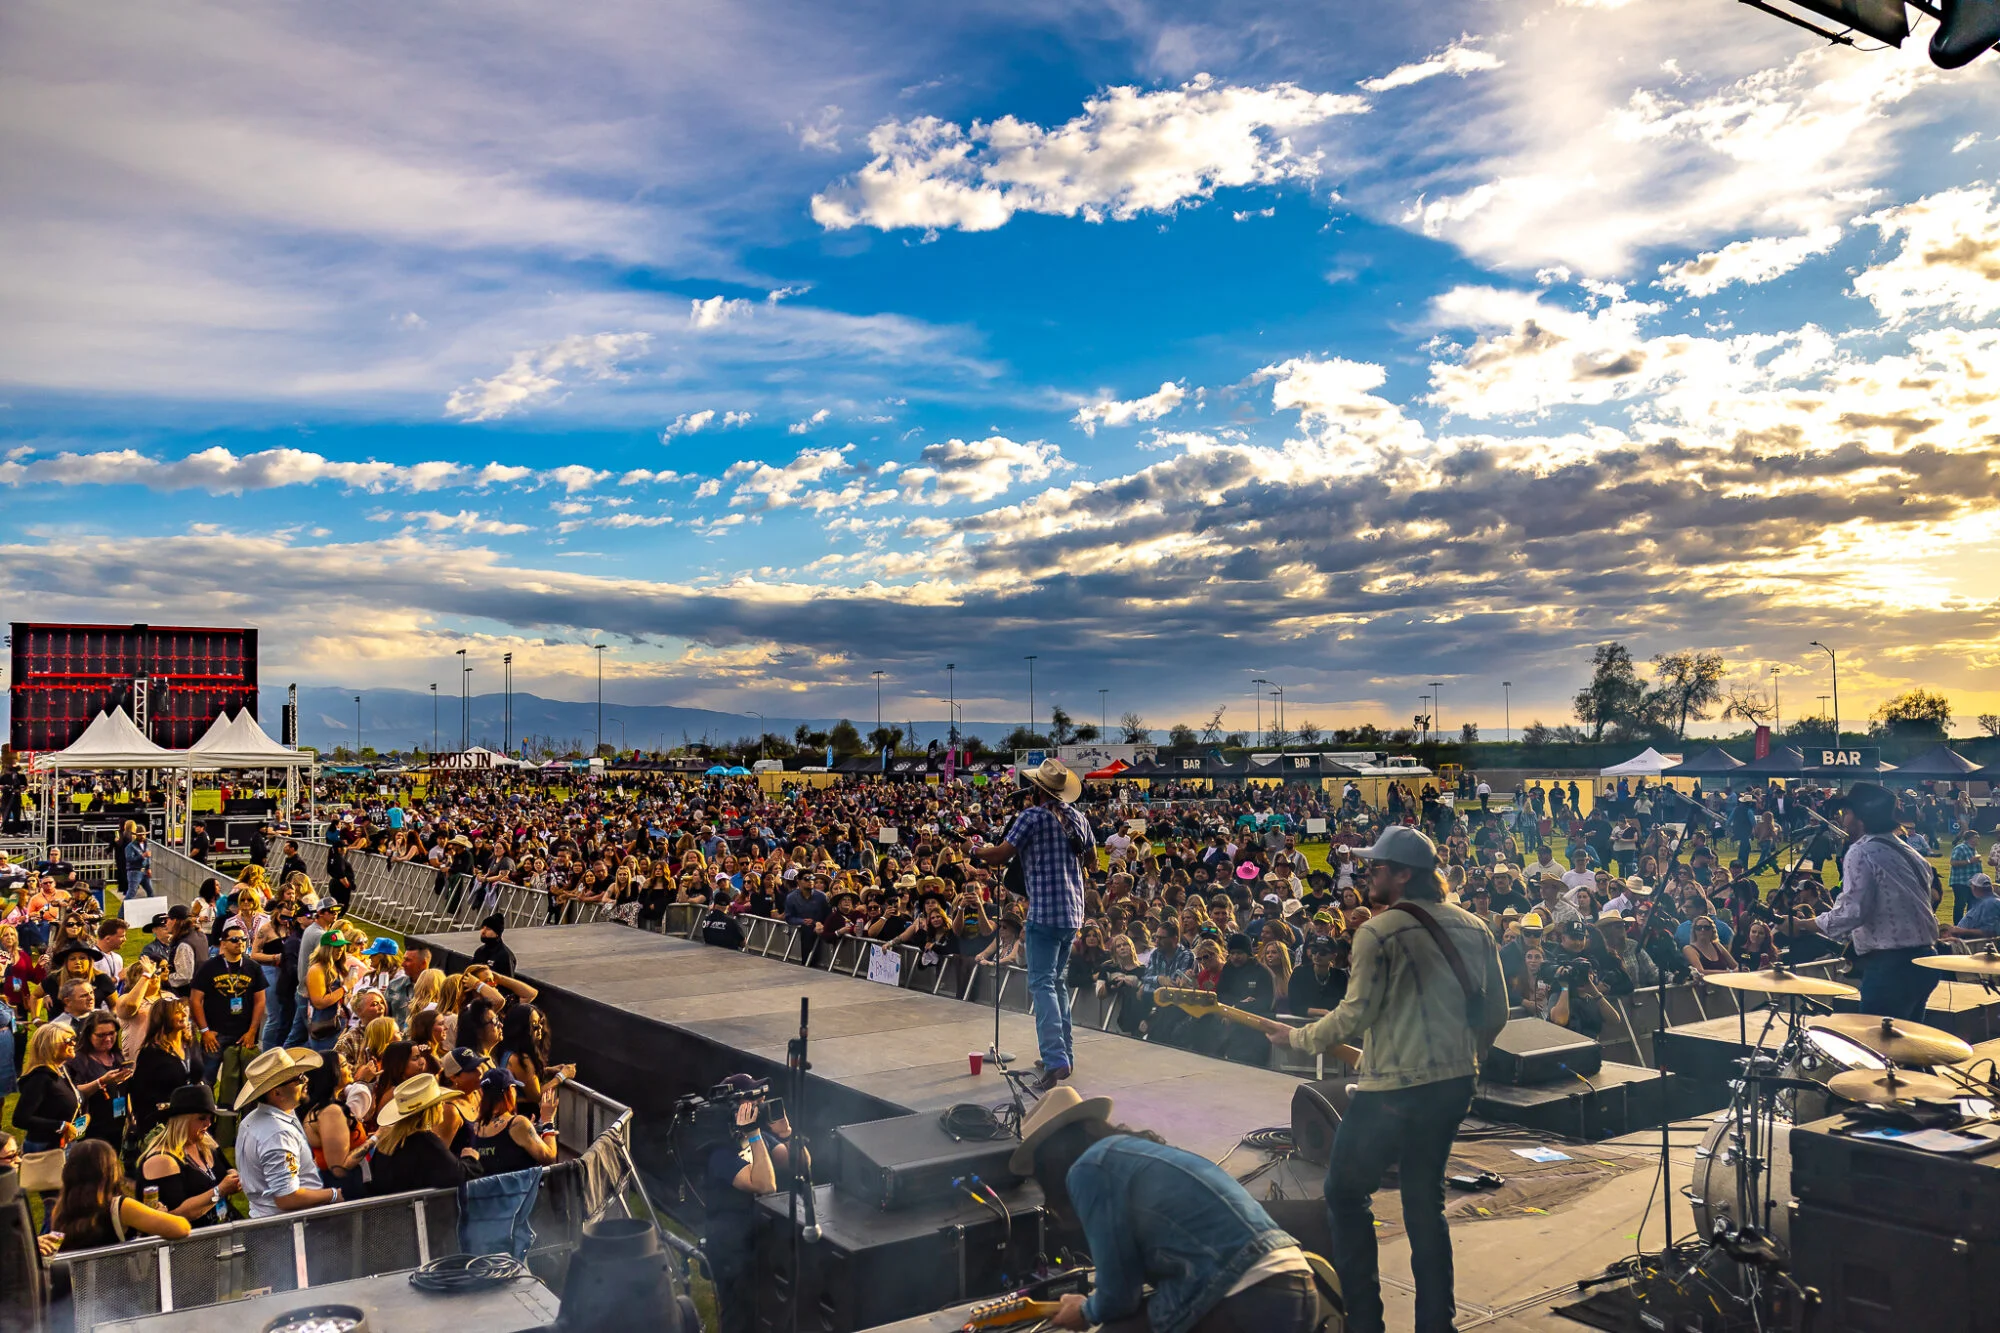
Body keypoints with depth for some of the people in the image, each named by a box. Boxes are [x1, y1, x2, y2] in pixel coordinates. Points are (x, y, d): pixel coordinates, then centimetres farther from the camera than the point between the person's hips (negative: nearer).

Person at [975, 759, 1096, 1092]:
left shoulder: (1032, 816, -10)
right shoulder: (1078, 819, 10)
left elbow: (1000, 855, -13)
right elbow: (1092, 863, 19)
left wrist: (977, 850, 7)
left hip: (1044, 911, -7)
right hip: (1073, 911, 7)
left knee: (1042, 984, -9)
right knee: (1057, 981, 19)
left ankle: (1055, 1060, -21)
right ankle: (1065, 1053, 22)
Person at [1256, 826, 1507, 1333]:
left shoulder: (1378, 932, -13)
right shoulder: (1474, 929, 6)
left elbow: (1354, 1015, -14)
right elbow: (1496, 1013, 11)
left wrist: (1295, 1036, 0)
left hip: (1395, 1089, -7)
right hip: (1455, 1085, 7)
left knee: (1345, 1192, 10)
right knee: (1426, 1199, 19)